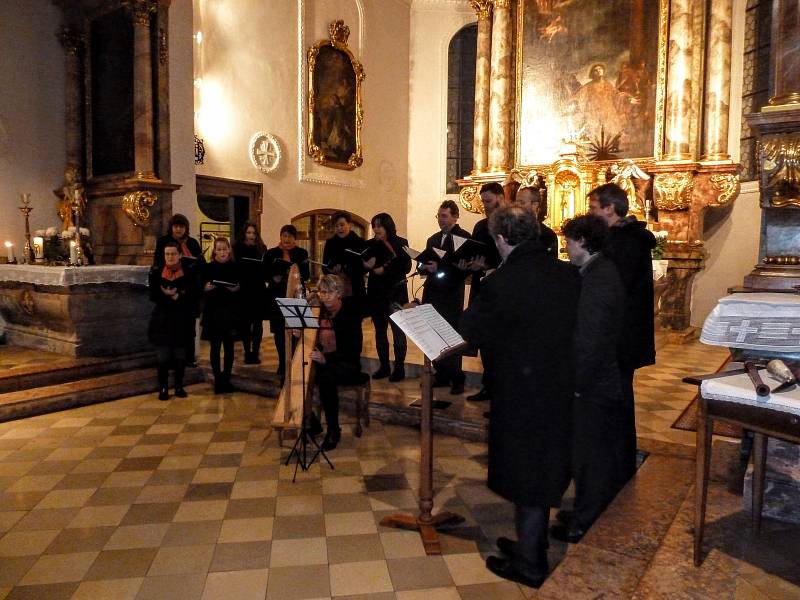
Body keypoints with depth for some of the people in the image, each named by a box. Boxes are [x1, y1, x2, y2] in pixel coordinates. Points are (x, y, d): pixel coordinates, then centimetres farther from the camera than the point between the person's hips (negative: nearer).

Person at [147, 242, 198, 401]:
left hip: (182, 321, 0)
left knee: (180, 356, 5)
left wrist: (176, 297, -19)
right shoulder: (156, 273, 4)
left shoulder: (188, 274, 2)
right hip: (162, 320, 0)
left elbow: (193, 297, -6)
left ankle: (179, 386, 19)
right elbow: (153, 296, -5)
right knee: (163, 357, -2)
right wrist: (171, 297, -18)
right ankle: (163, 388, 11)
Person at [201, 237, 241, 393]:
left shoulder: (236, 267, 4)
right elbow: (200, 289, 2)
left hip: (231, 312, 1)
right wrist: (206, 288, -18)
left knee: (229, 346, 5)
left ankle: (226, 379, 16)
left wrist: (237, 289, -15)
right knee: (215, 346, 1)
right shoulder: (208, 268, 3)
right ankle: (218, 379, 10)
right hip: (213, 312, 0)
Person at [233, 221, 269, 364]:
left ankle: (255, 352, 11)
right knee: (245, 322, 5)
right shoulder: (237, 248, 2)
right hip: (244, 291, -1)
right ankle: (247, 352, 15)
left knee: (258, 322, 3)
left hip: (259, 291, 1)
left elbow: (266, 269, 5)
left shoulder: (262, 248, 6)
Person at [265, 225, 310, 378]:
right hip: (277, 297, 1)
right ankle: (283, 363, 19)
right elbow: (265, 274, 4)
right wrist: (273, 278, -16)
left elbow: (306, 275, -1)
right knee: (279, 331, 5)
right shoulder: (271, 253, 5)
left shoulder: (302, 253, 4)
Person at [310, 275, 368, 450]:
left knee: (325, 378, -34)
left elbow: (354, 350, -18)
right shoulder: (320, 312, 4)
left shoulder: (350, 312, -11)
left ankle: (334, 430, -18)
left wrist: (326, 358, -31)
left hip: (346, 364, -5)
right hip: (323, 361, 5)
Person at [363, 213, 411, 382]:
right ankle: (384, 366, 18)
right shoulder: (371, 244, 8)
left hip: (395, 293, -4)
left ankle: (399, 368, 6)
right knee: (380, 331, 9)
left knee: (398, 331, -1)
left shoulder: (401, 243, -1)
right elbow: (361, 266, 8)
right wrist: (366, 265, -14)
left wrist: (385, 270, -14)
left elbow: (406, 267, -9)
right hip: (376, 293, 4)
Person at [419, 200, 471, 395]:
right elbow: (424, 265, 16)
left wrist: (440, 268, -21)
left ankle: (456, 379, 9)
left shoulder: (464, 237, -4)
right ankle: (441, 376, 18)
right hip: (432, 294, 6)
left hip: (451, 296, -6)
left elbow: (466, 267, -14)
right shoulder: (433, 239, 17)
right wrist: (426, 267, -7)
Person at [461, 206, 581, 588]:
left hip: (521, 393, -7)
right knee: (545, 470, 21)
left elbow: (471, 332, -10)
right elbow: (575, 325, 9)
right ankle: (531, 545, 40)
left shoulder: (500, 282, -20)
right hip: (560, 388, 7)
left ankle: (530, 564, 26)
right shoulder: (569, 275, -3)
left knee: (526, 477, 9)